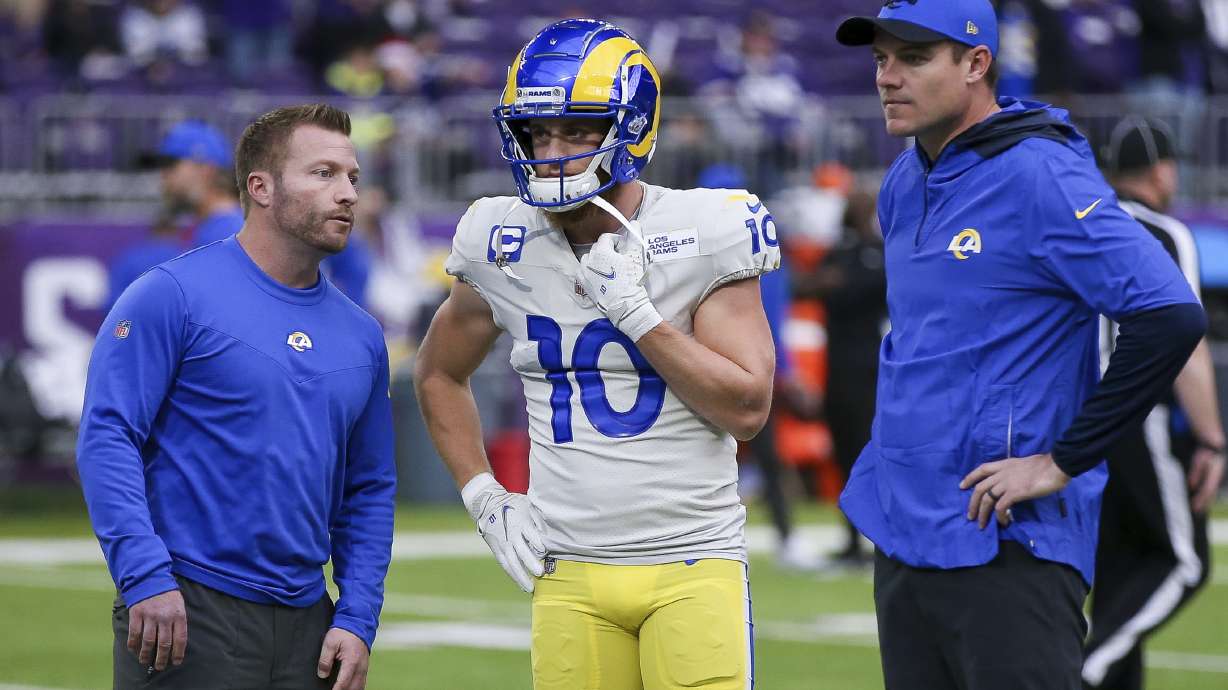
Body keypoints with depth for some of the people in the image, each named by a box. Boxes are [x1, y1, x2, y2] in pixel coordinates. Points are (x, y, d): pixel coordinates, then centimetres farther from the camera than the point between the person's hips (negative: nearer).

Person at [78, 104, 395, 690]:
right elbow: (106, 436, -12)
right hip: (187, 614, -6)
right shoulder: (171, 296, -6)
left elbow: (369, 491, 17)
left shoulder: (361, 336, 13)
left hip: (305, 621, 6)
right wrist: (145, 575, -20)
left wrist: (358, 619, 6)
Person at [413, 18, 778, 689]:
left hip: (693, 567, -3)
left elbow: (746, 408, -10)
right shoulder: (501, 248, 5)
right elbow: (438, 375, 22)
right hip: (570, 577, 3)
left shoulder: (703, 236, -6)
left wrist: (636, 310, -16)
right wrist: (484, 497, 11)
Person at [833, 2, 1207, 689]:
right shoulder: (904, 186, 13)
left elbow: (1171, 316, -22)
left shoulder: (1039, 176, -13)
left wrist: (1064, 461, -18)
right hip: (901, 535, 8)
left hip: (1003, 542, -8)